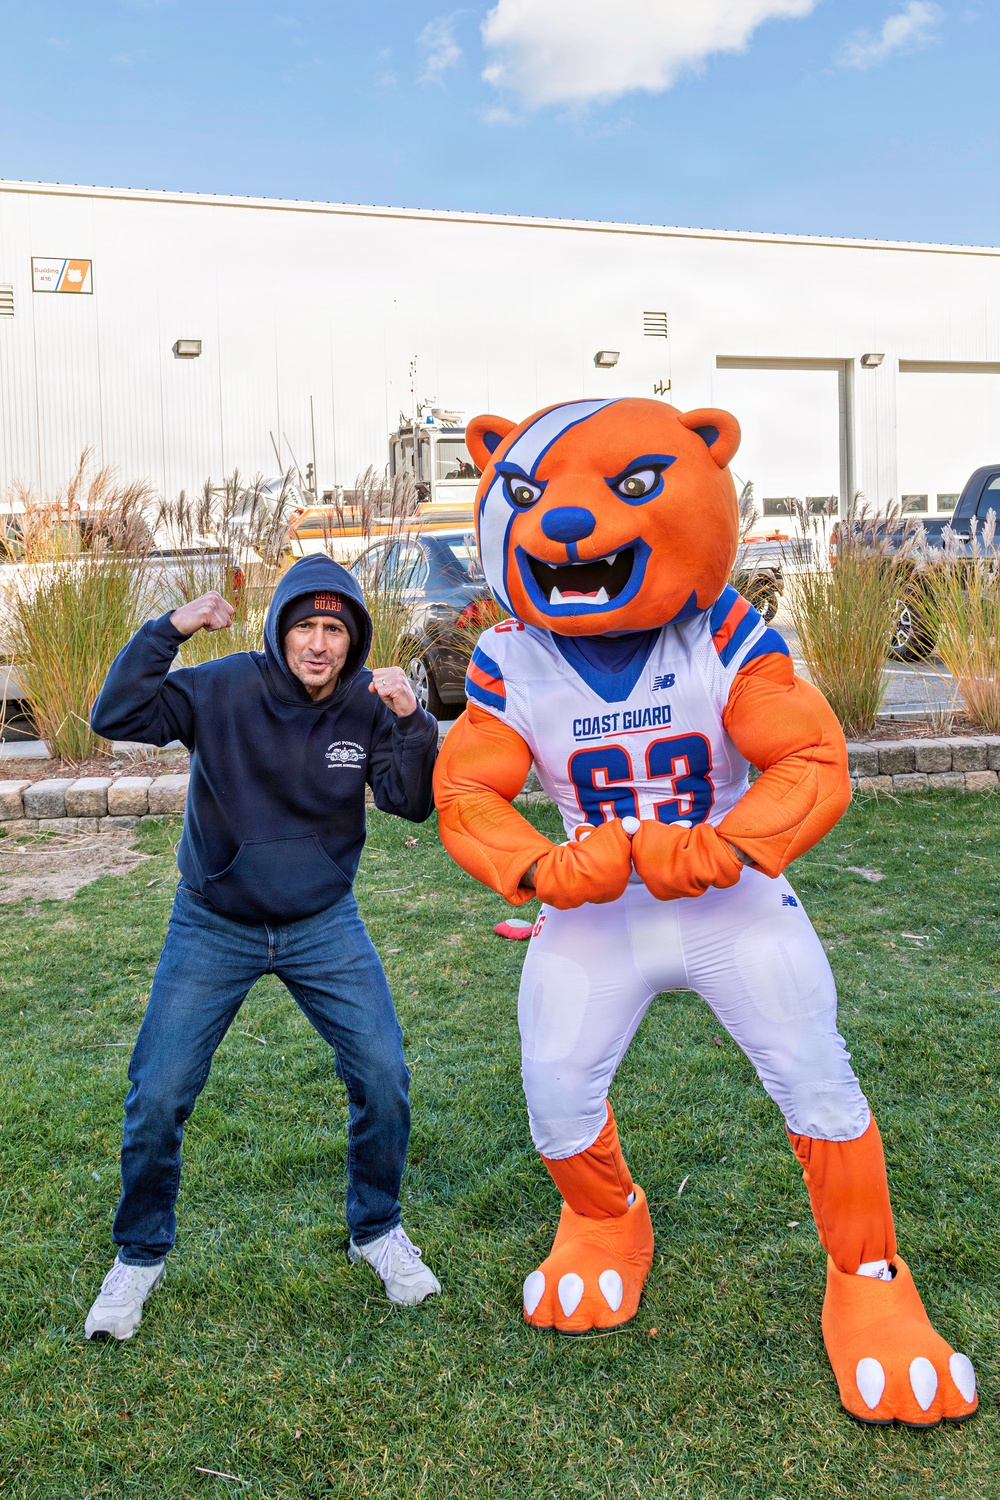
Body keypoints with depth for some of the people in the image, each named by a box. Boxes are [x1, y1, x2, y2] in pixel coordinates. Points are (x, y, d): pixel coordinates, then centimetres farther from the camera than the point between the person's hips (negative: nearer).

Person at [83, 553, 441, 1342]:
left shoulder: (367, 703, -9)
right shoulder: (224, 687, -15)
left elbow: (412, 803, -15)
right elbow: (116, 717, -22)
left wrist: (412, 722, -30)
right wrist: (169, 630, -31)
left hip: (325, 925, 2)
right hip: (214, 927, -1)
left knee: (383, 1076, -1)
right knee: (158, 1096, 0)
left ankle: (377, 1228, 25)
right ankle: (140, 1255, 26)